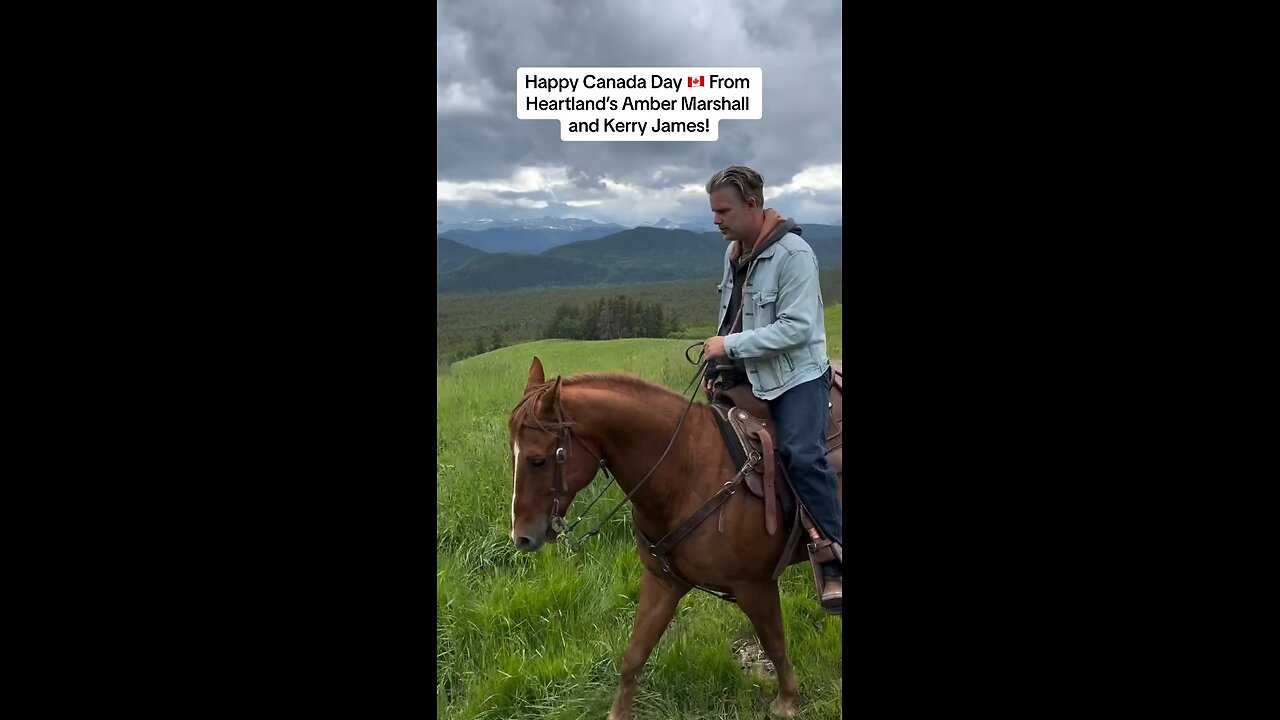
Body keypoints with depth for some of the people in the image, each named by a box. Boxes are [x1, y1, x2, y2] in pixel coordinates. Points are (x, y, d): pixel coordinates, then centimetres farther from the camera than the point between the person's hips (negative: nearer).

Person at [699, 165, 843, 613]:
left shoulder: (793, 253, -17)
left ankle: (834, 565, -13)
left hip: (796, 377, -8)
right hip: (748, 375, 8)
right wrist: (719, 362, 9)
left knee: (802, 456, -24)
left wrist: (730, 345, -24)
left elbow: (796, 328, -24)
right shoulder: (735, 252, 8)